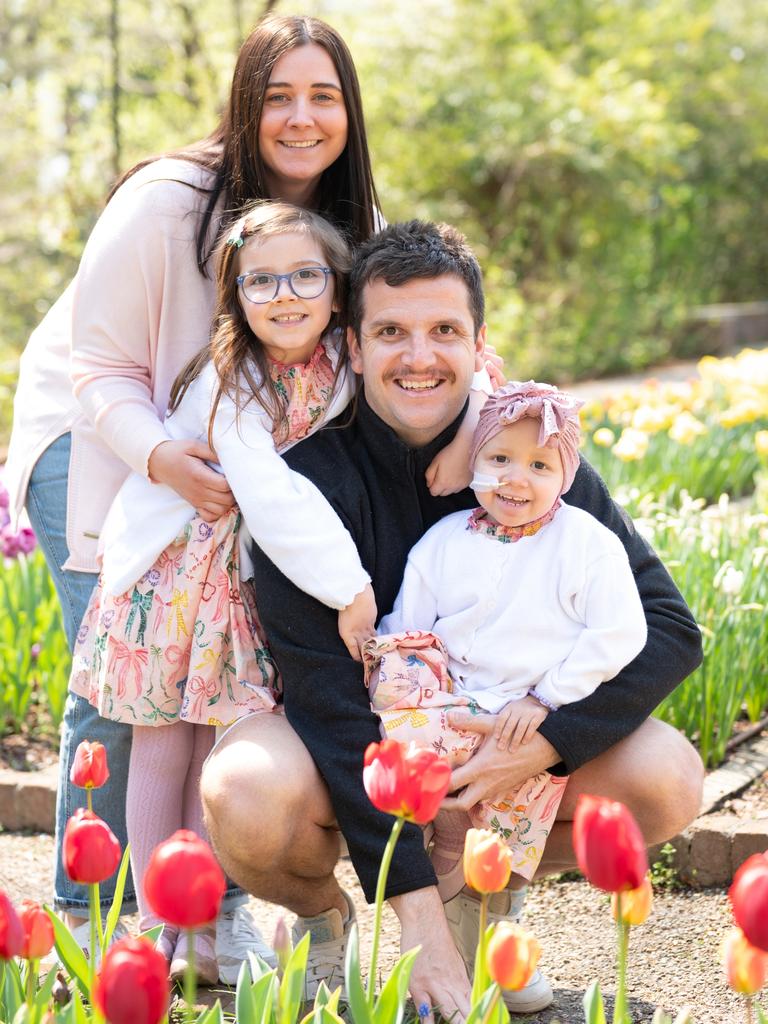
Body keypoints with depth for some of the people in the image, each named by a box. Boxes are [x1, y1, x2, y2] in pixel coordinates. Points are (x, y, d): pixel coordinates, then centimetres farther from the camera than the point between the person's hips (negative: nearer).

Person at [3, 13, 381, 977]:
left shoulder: (350, 226, -8)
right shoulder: (165, 202, -24)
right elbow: (101, 368, -18)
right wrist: (160, 457, -37)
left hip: (229, 456, 5)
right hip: (96, 437, -4)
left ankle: (219, 908, 10)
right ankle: (89, 917, 7)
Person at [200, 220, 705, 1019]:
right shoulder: (309, 477, -21)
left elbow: (670, 629, -13)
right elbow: (327, 691, -25)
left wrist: (546, 741, -29)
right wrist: (413, 904, -30)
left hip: (500, 735, 3)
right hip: (341, 744, -2)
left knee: (668, 779, -23)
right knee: (243, 796, -35)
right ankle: (320, 916, 2)